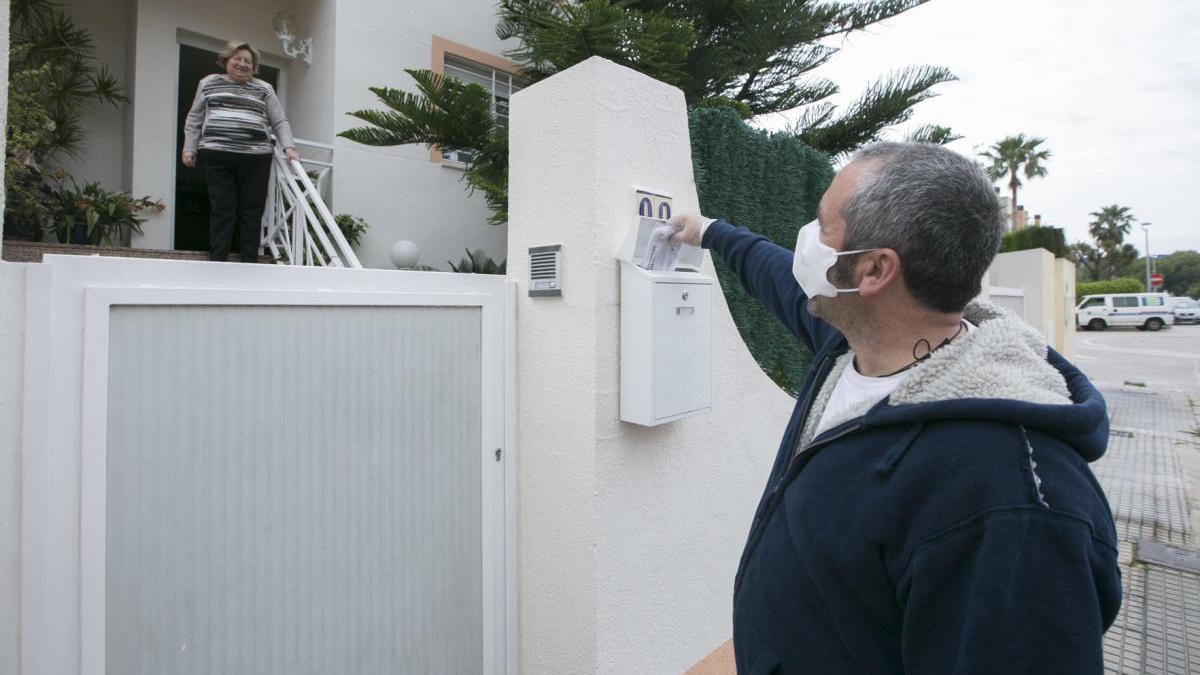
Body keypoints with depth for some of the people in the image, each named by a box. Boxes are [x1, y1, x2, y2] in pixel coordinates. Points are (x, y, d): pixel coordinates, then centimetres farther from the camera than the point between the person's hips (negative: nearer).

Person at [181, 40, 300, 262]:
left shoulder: (264, 89, 14)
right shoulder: (208, 83, 16)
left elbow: (280, 122, 10)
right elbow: (194, 119, 18)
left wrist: (288, 147, -7)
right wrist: (189, 148, 11)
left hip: (256, 157, 0)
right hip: (217, 155, 1)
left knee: (252, 212, -1)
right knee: (222, 210, -2)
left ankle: (250, 262, 5)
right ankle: (217, 261, 2)